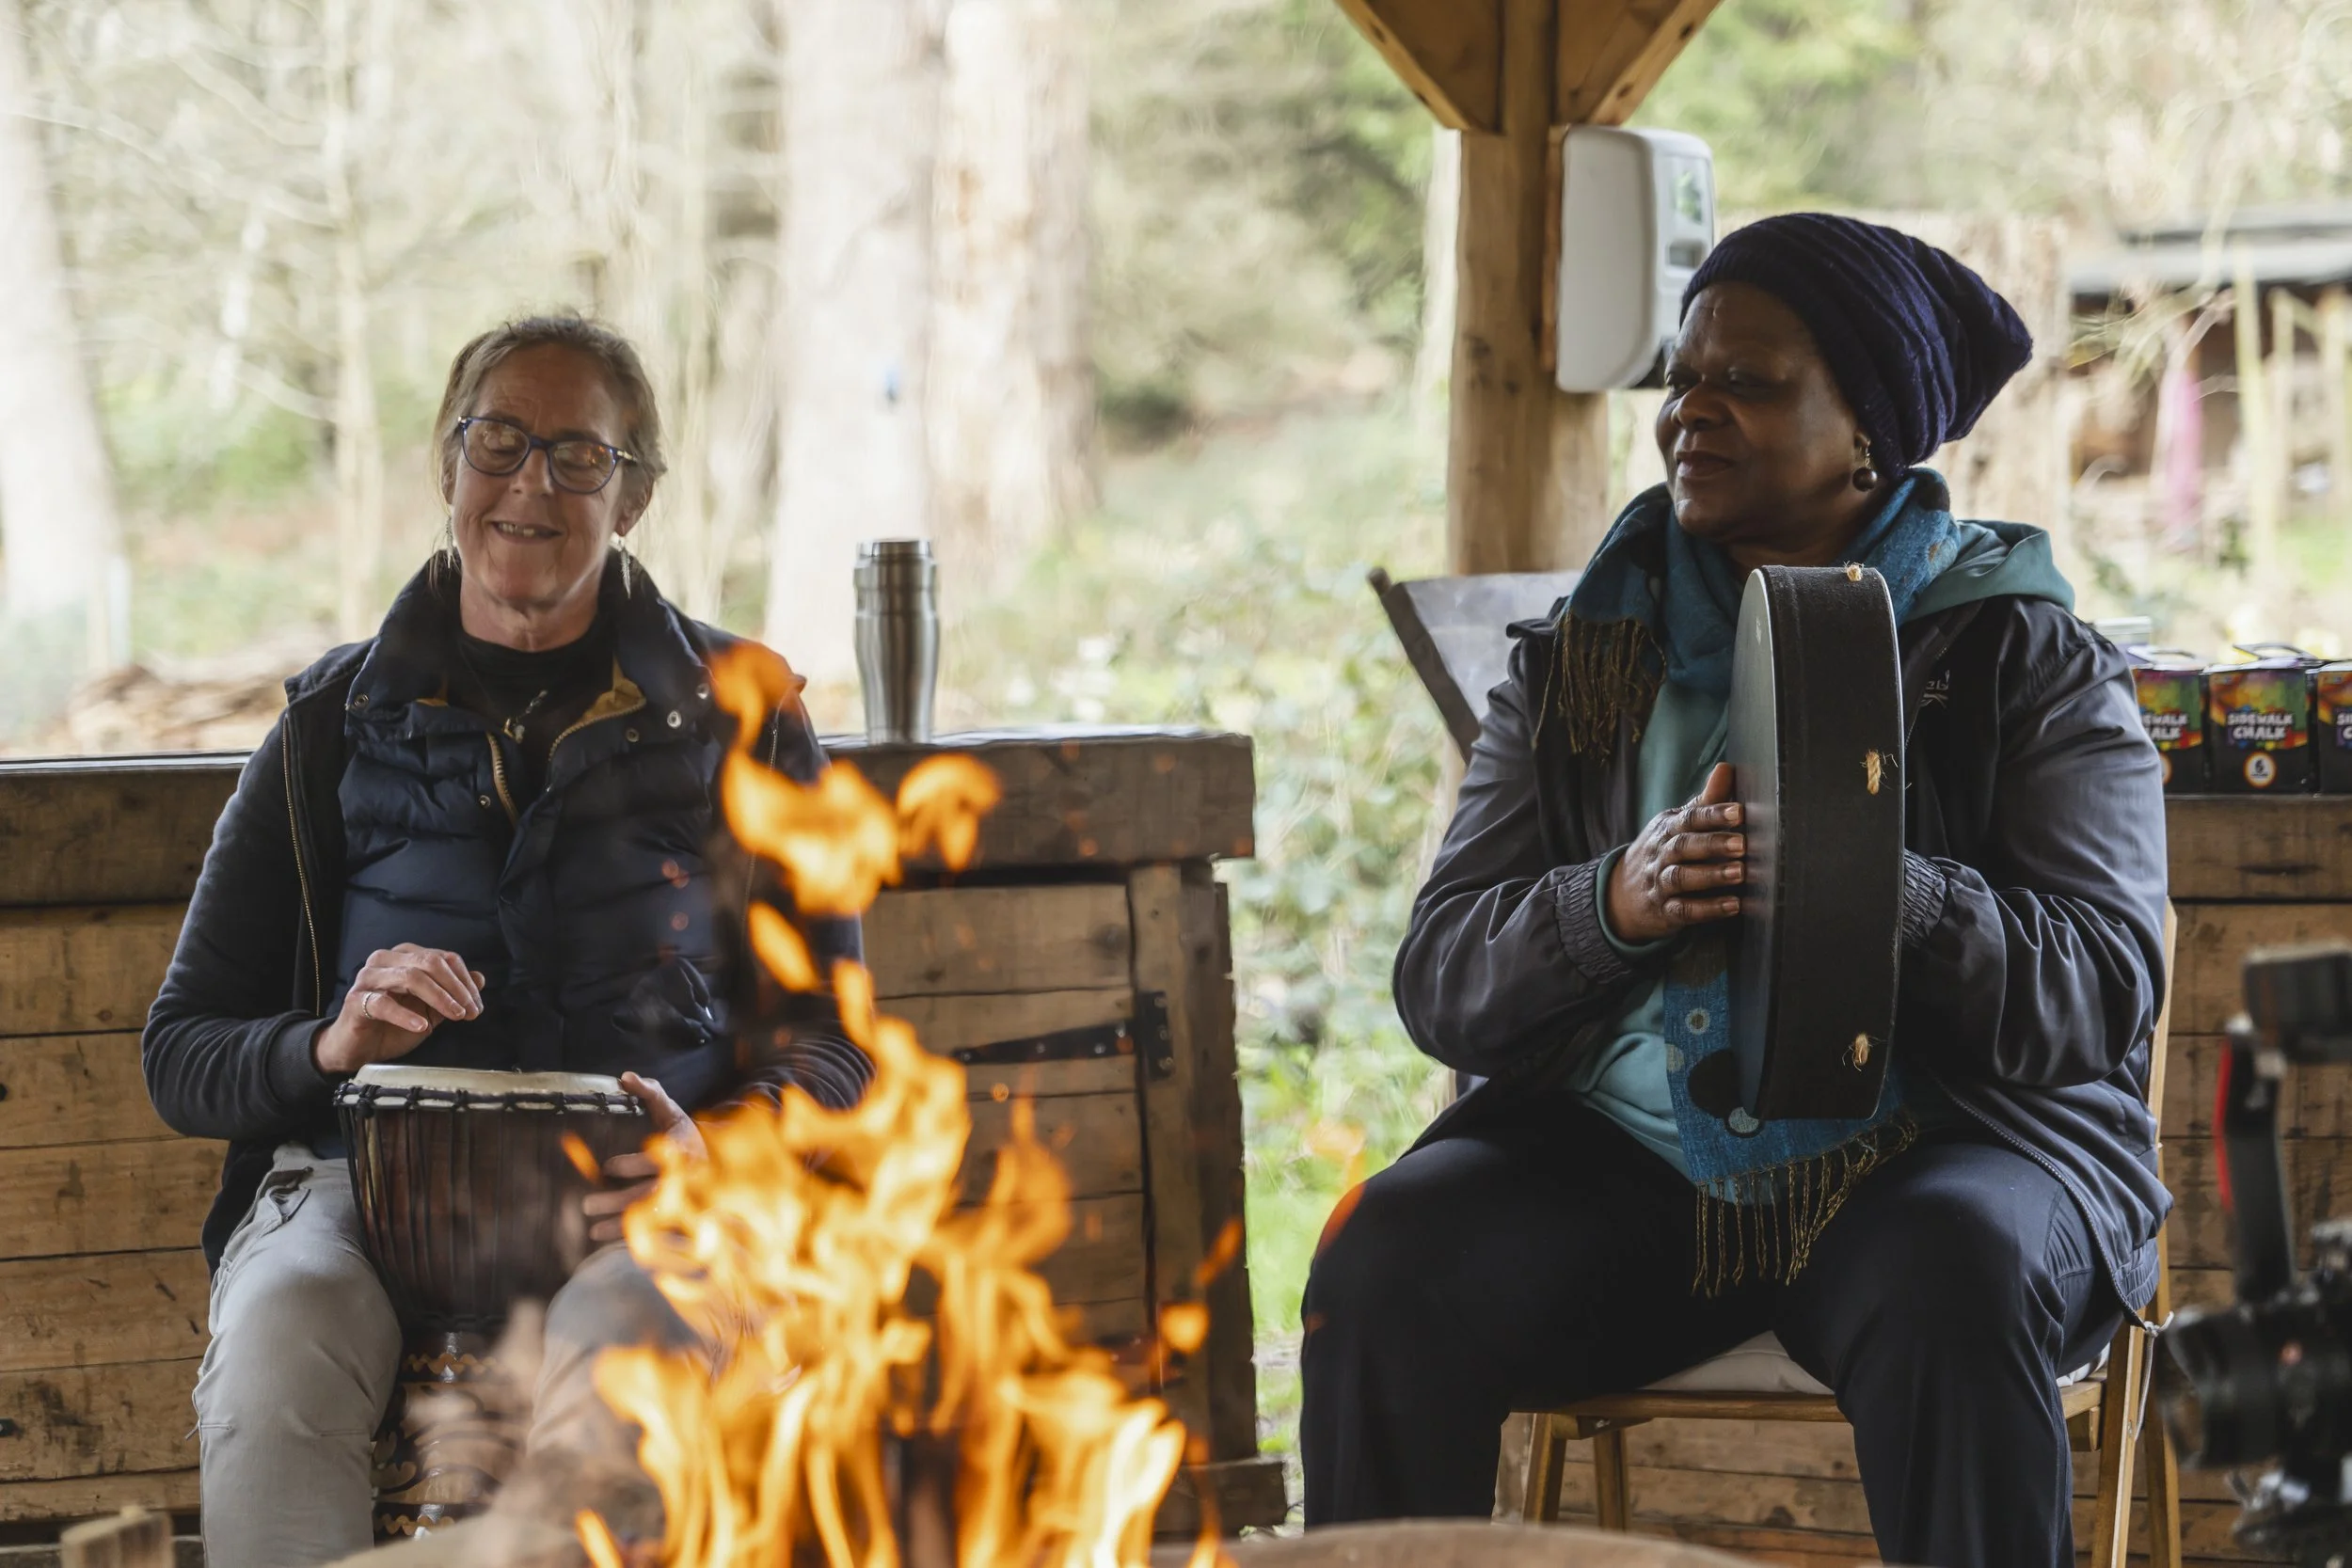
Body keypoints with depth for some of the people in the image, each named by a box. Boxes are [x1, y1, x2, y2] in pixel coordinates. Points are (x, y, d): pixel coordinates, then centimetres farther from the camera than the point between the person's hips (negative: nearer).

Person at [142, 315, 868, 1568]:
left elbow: (829, 1037, 13)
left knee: (614, 1355, -39)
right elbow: (181, 1054, 14)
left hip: (635, 1192, -1)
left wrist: (715, 1146, -11)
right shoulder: (334, 725, 17)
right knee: (278, 1348, -36)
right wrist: (331, 1041, -10)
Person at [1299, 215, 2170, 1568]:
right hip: (1616, 1141, 3)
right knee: (1383, 1273, -25)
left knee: (1953, 1286, -36)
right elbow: (1442, 981, 4)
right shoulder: (1582, 659, 14)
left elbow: (2105, 990, -7)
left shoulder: (2024, 660, 5)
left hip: (1936, 1138, -2)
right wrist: (1616, 902, -18)